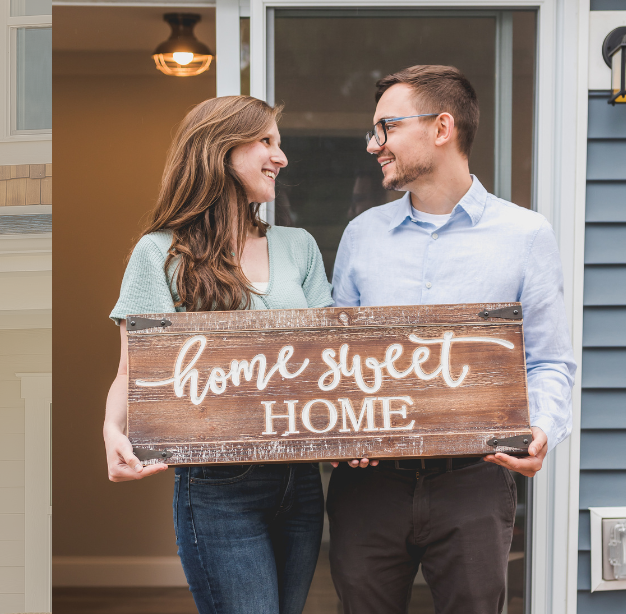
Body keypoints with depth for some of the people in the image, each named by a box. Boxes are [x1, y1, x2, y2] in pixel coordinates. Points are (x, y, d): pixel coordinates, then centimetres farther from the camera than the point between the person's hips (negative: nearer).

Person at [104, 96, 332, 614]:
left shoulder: (299, 247, 13)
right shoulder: (162, 253, 0)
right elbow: (133, 372, -4)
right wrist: (115, 432, -25)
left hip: (300, 479, 5)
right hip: (217, 488, -5)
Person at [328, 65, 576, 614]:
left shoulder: (525, 235, 2)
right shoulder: (363, 234, 11)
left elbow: (550, 362, 2)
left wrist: (543, 430, -18)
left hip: (473, 480, -2)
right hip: (369, 477, 3)